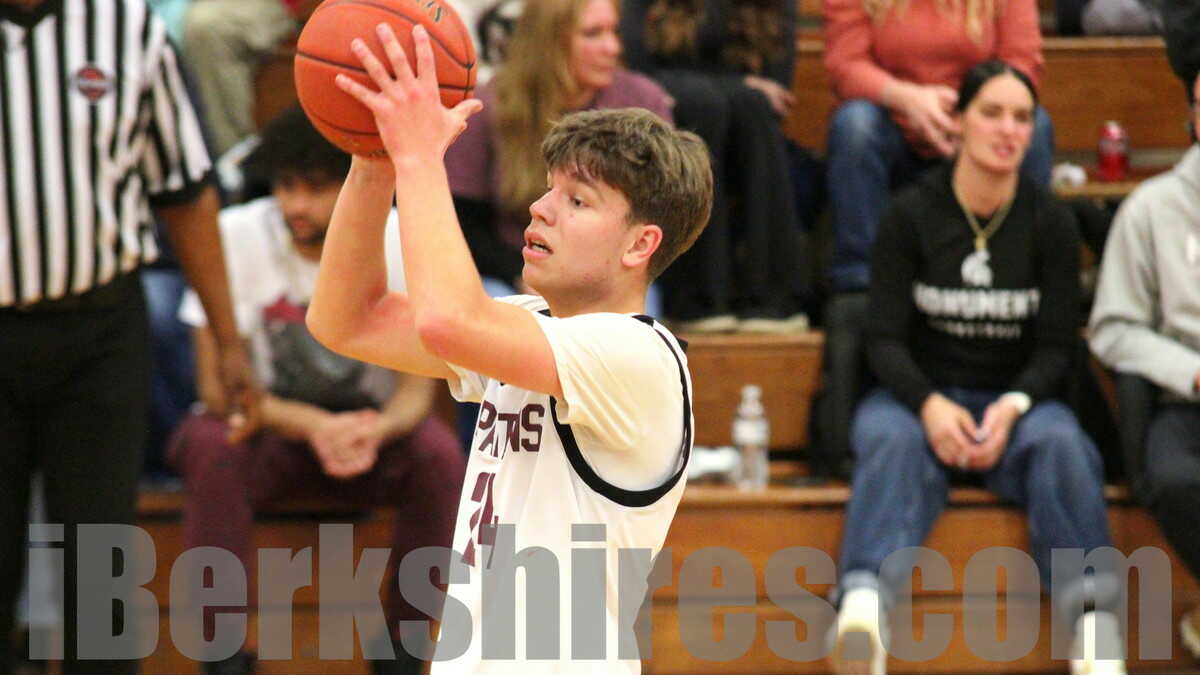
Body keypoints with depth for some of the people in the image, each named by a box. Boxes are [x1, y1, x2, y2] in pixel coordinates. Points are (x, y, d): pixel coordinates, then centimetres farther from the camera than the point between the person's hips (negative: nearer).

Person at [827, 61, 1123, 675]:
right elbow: (885, 337, -4)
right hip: (917, 394, -1)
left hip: (1015, 399, 1)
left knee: (1060, 442, -32)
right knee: (892, 442, -35)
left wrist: (1013, 406, -18)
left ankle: (1092, 620, -44)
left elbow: (1056, 346, 3)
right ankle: (864, 607, -59)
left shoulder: (1050, 222, 4)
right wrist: (930, 405, -23)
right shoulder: (911, 215, 0)